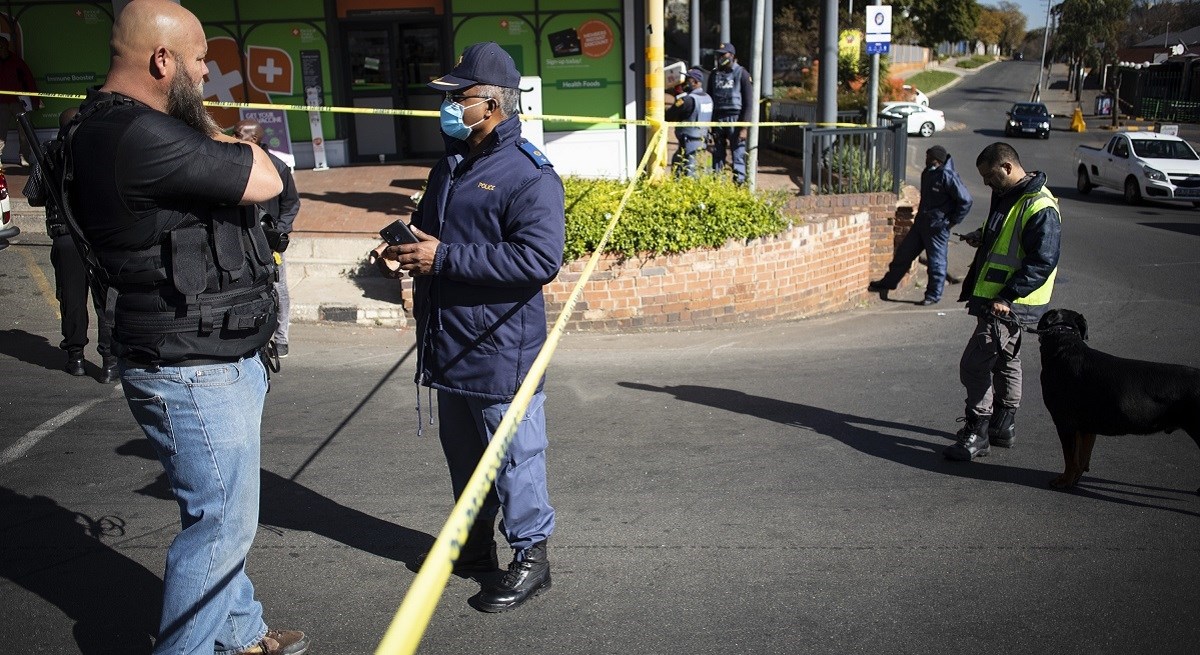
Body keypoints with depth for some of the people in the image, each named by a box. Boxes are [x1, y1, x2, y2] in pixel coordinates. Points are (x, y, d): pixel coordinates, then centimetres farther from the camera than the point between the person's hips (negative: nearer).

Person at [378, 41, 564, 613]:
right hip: (449, 348, 9)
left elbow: (540, 259, -27)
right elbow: (428, 227, 28)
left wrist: (443, 258, -26)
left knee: (513, 458, 4)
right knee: (463, 457, 21)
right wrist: (403, 249, 3)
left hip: (501, 354, -9)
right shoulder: (449, 166, 14)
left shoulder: (529, 174, -15)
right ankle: (475, 546, 39)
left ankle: (531, 555, 21)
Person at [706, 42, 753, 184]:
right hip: (717, 118, 5)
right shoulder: (714, 74, 13)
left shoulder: (741, 74, -1)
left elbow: (748, 103, -4)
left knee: (738, 155, -7)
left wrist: (744, 127, -11)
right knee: (717, 155, 7)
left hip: (735, 118, -4)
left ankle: (739, 182, -5)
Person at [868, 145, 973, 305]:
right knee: (904, 253, 12)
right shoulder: (927, 173, 8)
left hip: (938, 226, -8)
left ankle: (933, 295, 13)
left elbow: (966, 201, -18)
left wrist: (952, 222, -13)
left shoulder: (948, 176, -18)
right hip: (921, 222, 9)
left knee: (936, 261, 2)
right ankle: (888, 283, 23)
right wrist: (921, 214, 17)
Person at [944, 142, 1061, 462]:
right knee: (1004, 361, 19)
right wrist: (982, 238, 8)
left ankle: (976, 435, -1)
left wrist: (1006, 298, -26)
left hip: (1010, 304, -11)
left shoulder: (1040, 208, -19)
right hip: (998, 299, 11)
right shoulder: (1005, 196, 12)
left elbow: (1043, 262, -24)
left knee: (974, 363, -10)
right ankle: (1003, 427, 33)